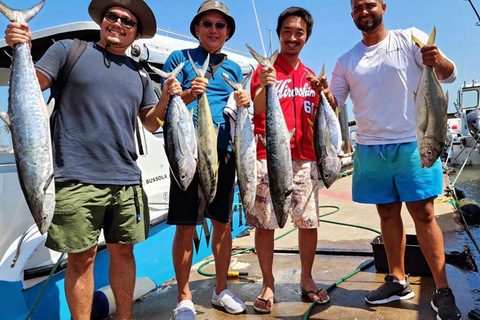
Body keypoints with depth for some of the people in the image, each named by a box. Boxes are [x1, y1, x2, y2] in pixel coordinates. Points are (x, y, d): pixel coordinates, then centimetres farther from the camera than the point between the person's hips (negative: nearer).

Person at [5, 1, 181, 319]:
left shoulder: (140, 75, 18)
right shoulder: (69, 50, 8)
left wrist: (166, 98, 3)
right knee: (82, 257, 2)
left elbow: (151, 122, 19)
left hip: (126, 180, 4)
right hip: (77, 178, -3)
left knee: (124, 251, 10)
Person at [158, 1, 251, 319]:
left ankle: (221, 290, 26)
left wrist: (242, 103, -4)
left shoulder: (233, 68, 18)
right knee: (185, 227, -1)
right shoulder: (180, 59, 6)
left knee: (223, 223, 9)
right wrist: (188, 95, -18)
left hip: (224, 152, 4)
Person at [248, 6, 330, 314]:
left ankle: (307, 280, 24)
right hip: (268, 156, -4)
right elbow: (258, 109, -12)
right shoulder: (265, 69, 3)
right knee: (264, 223, -1)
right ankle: (268, 284, 15)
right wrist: (265, 86, -31)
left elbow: (317, 118, 20)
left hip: (304, 158, 4)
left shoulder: (310, 75, 17)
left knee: (309, 221, 6)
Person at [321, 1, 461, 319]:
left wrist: (438, 60, -25)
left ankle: (443, 291, 7)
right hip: (370, 149, 3)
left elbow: (449, 75, -2)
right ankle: (398, 281, 21)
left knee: (423, 213, -4)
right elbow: (334, 102, 12)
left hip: (412, 144, -3)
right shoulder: (347, 61, 10)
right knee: (388, 214, 9)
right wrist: (323, 92, -10)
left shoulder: (410, 39, 2)